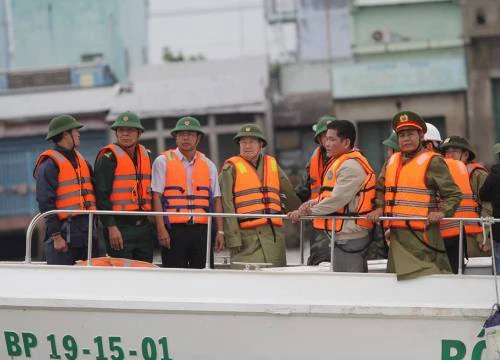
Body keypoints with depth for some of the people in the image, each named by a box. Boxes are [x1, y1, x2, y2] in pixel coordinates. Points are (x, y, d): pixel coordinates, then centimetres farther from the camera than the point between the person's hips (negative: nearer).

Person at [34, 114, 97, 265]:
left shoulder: (80, 160, 19)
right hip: (65, 233, -8)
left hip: (87, 231, 8)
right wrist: (56, 236, -17)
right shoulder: (50, 164, -7)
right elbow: (45, 203, -13)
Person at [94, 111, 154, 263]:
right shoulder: (108, 158, -6)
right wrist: (111, 227, -19)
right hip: (119, 228, -7)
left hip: (144, 226, 7)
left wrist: (150, 224, 17)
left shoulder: (146, 155, 15)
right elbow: (101, 195, -12)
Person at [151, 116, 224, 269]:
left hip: (201, 230, 3)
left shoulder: (208, 165, 15)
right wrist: (161, 229, -11)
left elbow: (216, 199, 13)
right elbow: (156, 196, -2)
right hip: (174, 229, -3)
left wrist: (220, 231, 5)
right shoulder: (163, 162, 5)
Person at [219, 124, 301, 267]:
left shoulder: (272, 165, 17)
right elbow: (227, 206, -5)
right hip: (247, 236, -5)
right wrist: (233, 239, -11)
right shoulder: (231, 168, 1)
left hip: (275, 235, 5)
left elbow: (290, 195, 26)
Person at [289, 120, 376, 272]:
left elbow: (337, 199, -20)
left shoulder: (351, 166, -17)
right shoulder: (340, 162, 18)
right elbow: (332, 194, 19)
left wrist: (309, 210, -9)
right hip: (343, 237, 11)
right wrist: (315, 202, -1)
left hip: (350, 239, -11)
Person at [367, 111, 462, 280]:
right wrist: (379, 207, 11)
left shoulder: (432, 162, -2)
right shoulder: (391, 162, 17)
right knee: (398, 275, 10)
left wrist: (442, 212, -17)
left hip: (422, 233, -7)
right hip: (397, 233, 7)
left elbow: (453, 194, -2)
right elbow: (380, 188, 29)